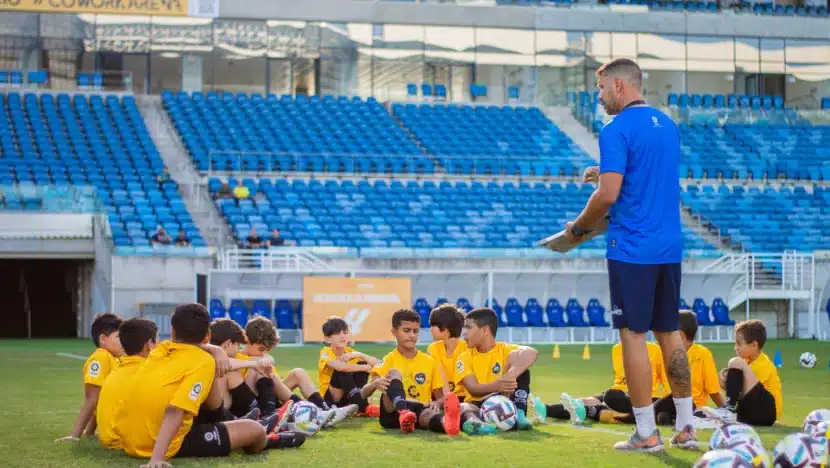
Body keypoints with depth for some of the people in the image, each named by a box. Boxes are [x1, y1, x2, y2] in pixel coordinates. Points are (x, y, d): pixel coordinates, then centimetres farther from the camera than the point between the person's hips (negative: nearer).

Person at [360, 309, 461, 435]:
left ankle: (446, 422, -76)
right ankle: (403, 414, -57)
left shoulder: (429, 361, 15)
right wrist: (375, 383, -27)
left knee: (429, 414, -36)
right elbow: (363, 394, -2)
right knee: (393, 373, -26)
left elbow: (440, 396, 18)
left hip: (419, 412, 1)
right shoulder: (388, 361, 7)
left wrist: (436, 403, -9)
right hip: (393, 413, -1)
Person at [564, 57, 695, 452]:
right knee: (669, 332, 14)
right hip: (670, 247, 8)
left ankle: (646, 434, 0)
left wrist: (577, 228, -4)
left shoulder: (617, 130, -12)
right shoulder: (667, 125, 13)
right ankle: (686, 427, 16)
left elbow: (608, 195, -18)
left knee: (632, 334, -1)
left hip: (631, 248, -8)